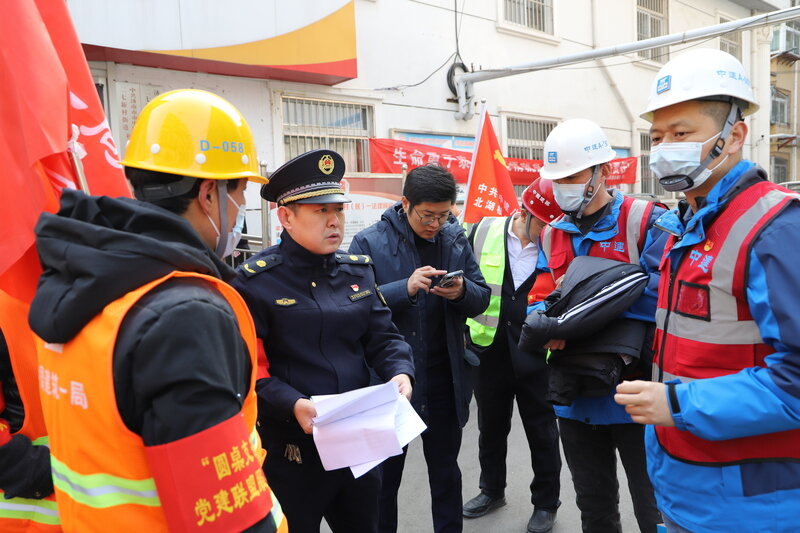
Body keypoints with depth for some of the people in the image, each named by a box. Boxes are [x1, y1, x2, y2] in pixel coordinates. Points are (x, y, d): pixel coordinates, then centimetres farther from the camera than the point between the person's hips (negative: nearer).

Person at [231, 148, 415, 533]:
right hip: (291, 447, -5)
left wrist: (400, 373, -13)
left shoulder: (357, 270, 6)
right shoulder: (256, 281, -13)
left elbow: (382, 336, 6)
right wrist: (293, 405, -30)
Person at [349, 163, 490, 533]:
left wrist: (462, 291, -17)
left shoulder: (456, 239, 3)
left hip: (444, 378, 3)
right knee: (385, 475, 15)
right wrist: (406, 288, -28)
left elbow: (481, 298, 4)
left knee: (446, 471, 20)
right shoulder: (369, 243, -9)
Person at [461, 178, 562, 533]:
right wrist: (462, 329, 5)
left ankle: (546, 503, 31)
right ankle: (492, 489, 40)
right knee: (491, 425, 19)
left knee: (541, 430, 12)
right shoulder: (484, 232, -4)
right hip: (488, 347, 2)